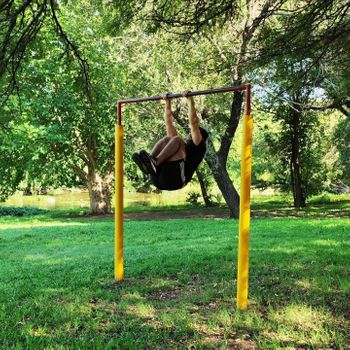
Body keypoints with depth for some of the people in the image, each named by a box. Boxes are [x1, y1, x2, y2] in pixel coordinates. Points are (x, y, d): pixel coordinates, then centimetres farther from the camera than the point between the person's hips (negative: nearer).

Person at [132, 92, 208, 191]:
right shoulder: (182, 144, 38)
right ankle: (148, 163, -26)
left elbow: (193, 122, 8)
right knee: (167, 139, -1)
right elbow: (169, 123, 37)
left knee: (176, 140, -15)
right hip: (161, 180, 6)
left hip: (175, 179, -6)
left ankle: (155, 162, -36)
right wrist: (167, 102, 36)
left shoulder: (199, 145, 20)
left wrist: (190, 100, 10)